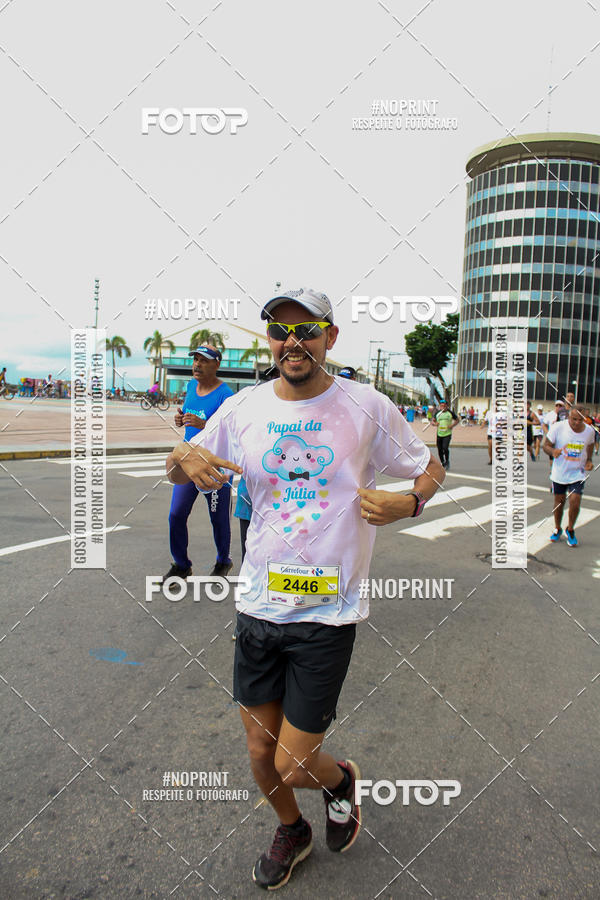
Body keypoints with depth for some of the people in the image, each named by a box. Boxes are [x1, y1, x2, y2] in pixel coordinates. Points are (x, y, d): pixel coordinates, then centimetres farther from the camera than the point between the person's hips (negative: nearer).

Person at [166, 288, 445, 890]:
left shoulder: (367, 407, -7)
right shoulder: (244, 408, 0)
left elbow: (431, 469, 5)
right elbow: (183, 470, 12)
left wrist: (408, 502, -17)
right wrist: (183, 457, -13)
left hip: (328, 614, -3)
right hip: (258, 606, 3)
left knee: (294, 767, 2)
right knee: (260, 755, 16)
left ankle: (341, 778, 40)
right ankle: (292, 831, 50)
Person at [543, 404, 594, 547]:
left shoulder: (589, 431, -6)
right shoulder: (558, 427, -14)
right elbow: (546, 445, -7)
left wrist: (588, 461, -1)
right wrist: (553, 451, -29)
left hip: (578, 474, 0)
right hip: (559, 472, 0)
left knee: (575, 502, -10)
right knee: (559, 502, 11)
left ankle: (570, 530, 16)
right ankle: (557, 529, 35)